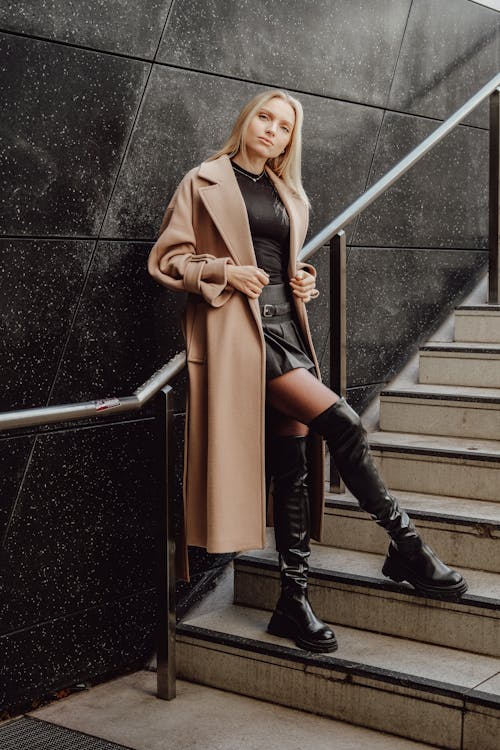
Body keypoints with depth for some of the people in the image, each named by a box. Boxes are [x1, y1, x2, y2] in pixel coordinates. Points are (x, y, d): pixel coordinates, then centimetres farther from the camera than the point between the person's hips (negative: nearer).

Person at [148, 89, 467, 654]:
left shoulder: (290, 198, 21)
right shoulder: (205, 183, 5)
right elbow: (167, 258, 2)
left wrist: (304, 281, 9)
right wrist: (225, 272, -13)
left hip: (286, 324, 6)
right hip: (240, 327, -6)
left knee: (294, 460, -1)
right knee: (340, 422, -19)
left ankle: (294, 601, 5)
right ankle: (406, 547, -8)